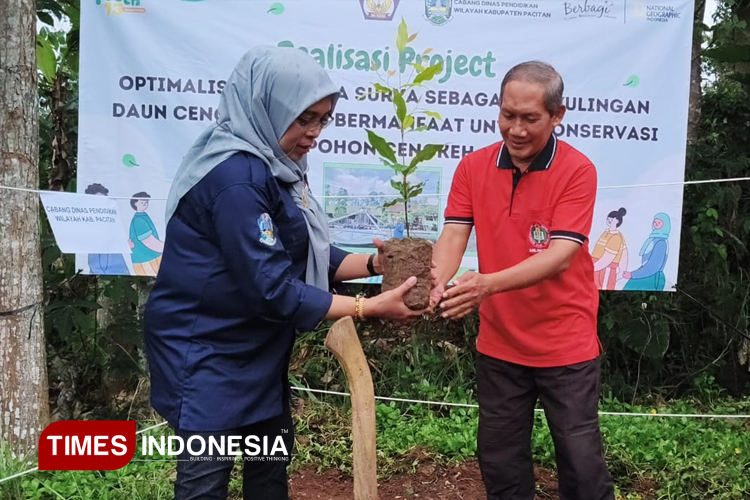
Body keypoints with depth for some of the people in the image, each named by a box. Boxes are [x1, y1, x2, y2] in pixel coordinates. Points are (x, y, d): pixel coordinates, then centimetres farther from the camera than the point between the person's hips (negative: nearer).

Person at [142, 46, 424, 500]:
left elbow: (307, 256, 8)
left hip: (255, 351, 10)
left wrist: (373, 264, -8)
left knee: (272, 462, 18)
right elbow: (270, 288, -27)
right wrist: (369, 308, -23)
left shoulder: (275, 164, 5)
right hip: (207, 355, -9)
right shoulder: (237, 176, -26)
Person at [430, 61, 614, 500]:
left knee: (581, 463, 9)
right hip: (498, 344, 4)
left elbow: (560, 255, -23)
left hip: (566, 345, -3)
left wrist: (488, 284, -38)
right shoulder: (473, 168, -2)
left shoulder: (577, 170, -14)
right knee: (500, 464, 16)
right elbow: (453, 235, -8)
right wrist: (437, 283, -30)